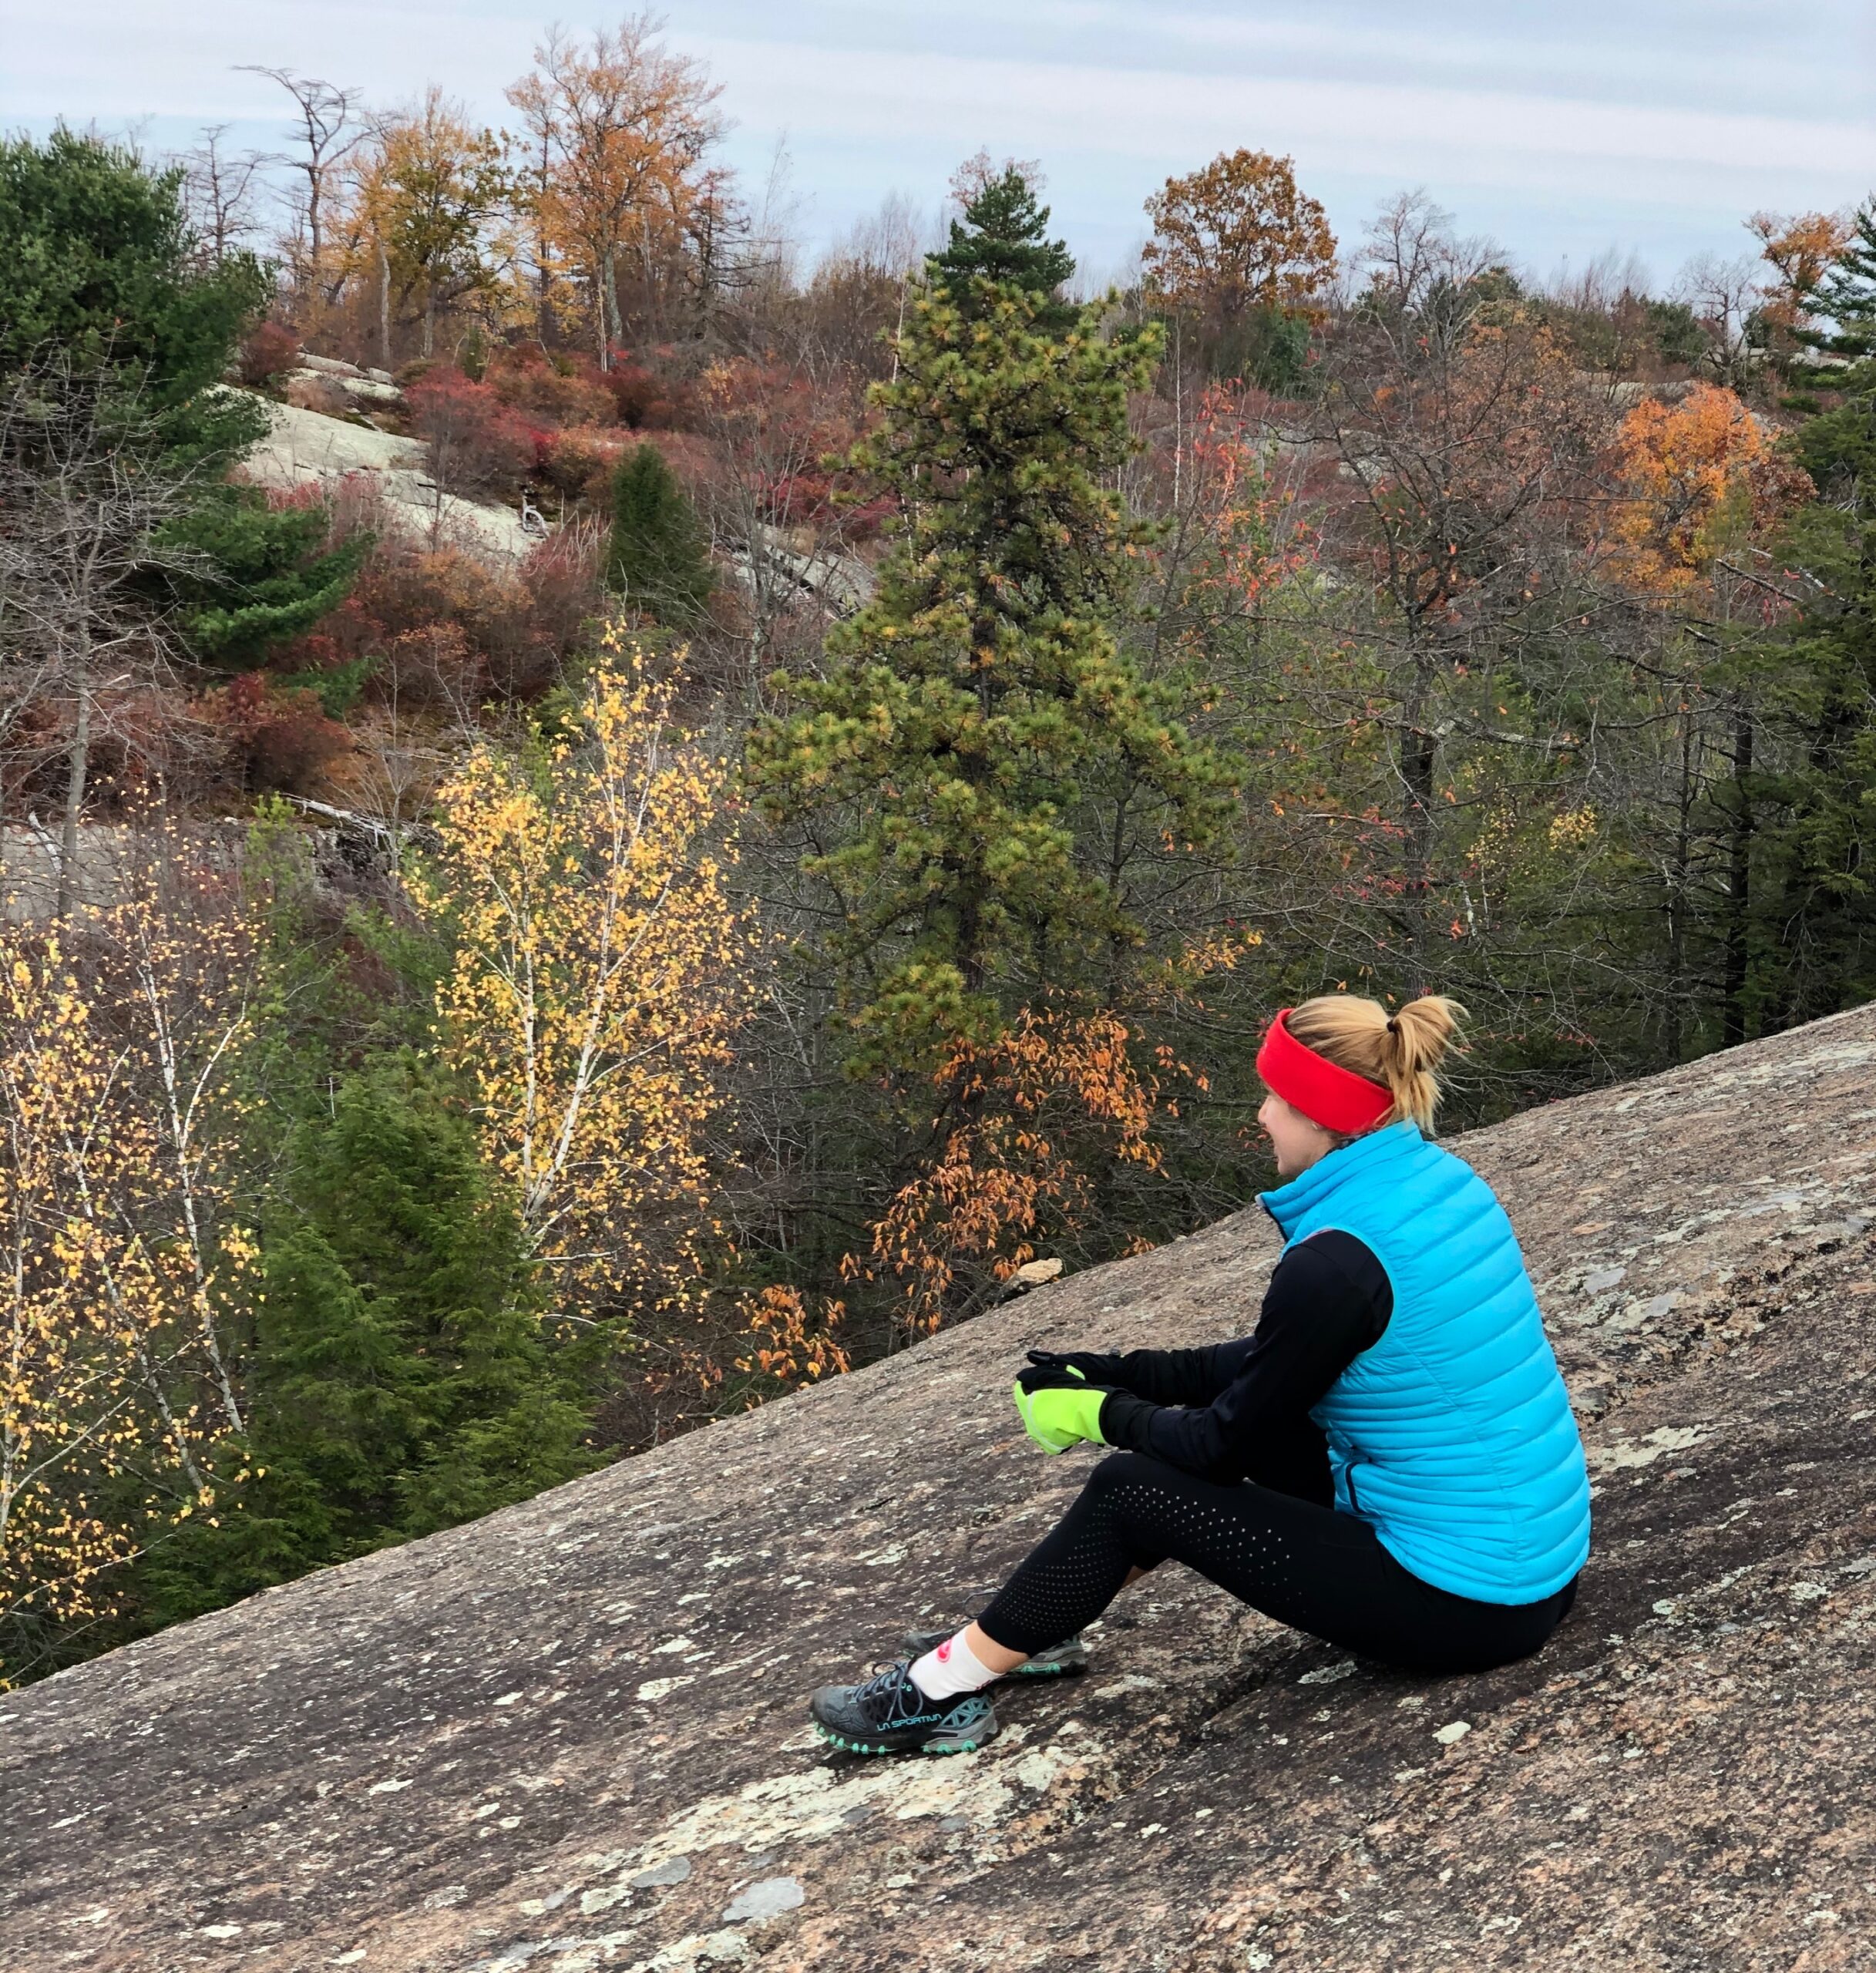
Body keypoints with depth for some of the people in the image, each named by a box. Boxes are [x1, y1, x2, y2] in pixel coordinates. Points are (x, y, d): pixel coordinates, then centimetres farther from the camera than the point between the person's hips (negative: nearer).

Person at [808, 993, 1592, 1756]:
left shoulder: (1337, 1263, -24)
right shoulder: (1438, 1180, 3)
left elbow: (1224, 1441, -10)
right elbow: (1268, 1366, 14)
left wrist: (1101, 1412, 7)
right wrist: (1125, 1375, 12)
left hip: (1467, 1606, -9)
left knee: (1130, 1490, -1)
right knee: (1240, 1404, 18)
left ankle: (942, 1689, 16)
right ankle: (1032, 1629, 30)